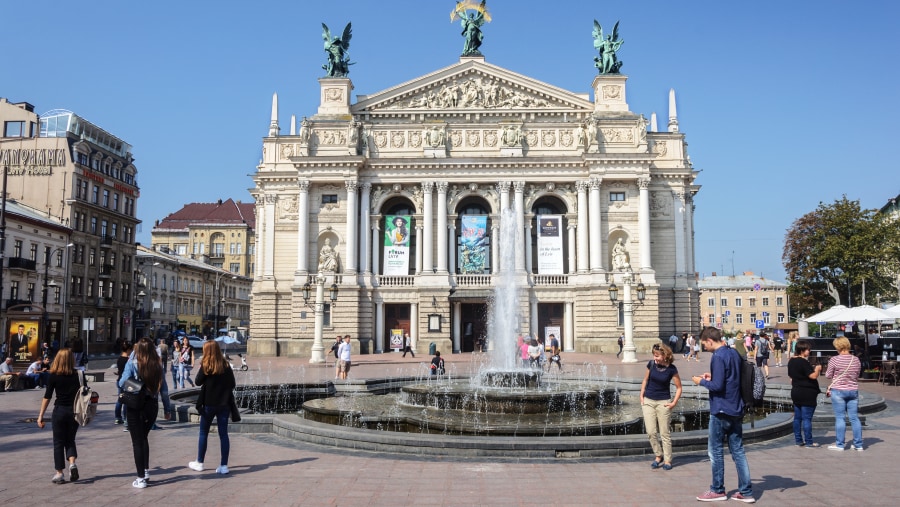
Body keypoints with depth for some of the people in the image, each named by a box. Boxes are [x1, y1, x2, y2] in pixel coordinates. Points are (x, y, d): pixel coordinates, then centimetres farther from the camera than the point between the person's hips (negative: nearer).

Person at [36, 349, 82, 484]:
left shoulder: (53, 376, -6)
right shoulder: (77, 375, 0)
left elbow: (47, 397, -6)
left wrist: (40, 416, -1)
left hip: (59, 411, -2)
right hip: (74, 411, 2)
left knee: (58, 442, 8)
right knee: (70, 440, 17)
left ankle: (59, 474, 9)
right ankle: (72, 463, -6)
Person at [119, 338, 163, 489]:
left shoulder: (132, 364, -11)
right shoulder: (158, 366, -2)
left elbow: (122, 383, -11)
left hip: (135, 406, -3)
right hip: (152, 405, 3)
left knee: (137, 441, 5)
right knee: (144, 437, 24)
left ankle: (141, 478, 7)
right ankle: (146, 470, 26)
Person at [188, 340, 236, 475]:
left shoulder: (206, 366, -9)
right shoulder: (226, 366, 0)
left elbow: (198, 381, -3)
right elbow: (232, 384, 2)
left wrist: (201, 366, 2)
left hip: (209, 404, -2)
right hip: (224, 404, 2)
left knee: (204, 433, 12)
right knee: (223, 434, 4)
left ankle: (199, 463, 21)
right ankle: (224, 465, 4)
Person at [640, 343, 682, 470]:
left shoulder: (671, 369, -11)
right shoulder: (651, 364, -3)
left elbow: (679, 387, -2)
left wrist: (674, 402, -9)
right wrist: (641, 395, 6)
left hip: (663, 402, -3)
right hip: (648, 401, 3)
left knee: (664, 433, 3)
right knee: (651, 432, 1)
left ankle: (667, 460, 15)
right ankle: (658, 456, 20)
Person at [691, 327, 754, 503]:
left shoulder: (718, 357, -19)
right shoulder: (733, 352, 9)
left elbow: (717, 386, -22)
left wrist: (702, 382, -7)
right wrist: (712, 376, 13)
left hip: (721, 411, -8)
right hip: (736, 409, 8)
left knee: (715, 451, 5)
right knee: (738, 451, 10)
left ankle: (717, 490, 14)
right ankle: (746, 492, 12)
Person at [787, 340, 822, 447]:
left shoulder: (791, 361, 8)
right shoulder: (804, 362, -19)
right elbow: (813, 376, -21)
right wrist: (817, 369, -3)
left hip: (795, 392, 8)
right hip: (807, 393, -8)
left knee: (797, 417, 11)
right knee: (807, 418, -3)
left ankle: (798, 440, 15)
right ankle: (808, 442, 2)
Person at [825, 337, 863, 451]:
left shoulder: (834, 360, -14)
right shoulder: (856, 360, 1)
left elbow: (828, 375, -4)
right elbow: (857, 376, 12)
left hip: (838, 391, -4)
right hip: (853, 390, 4)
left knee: (840, 417, 1)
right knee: (854, 417, 9)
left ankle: (839, 444, 5)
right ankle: (858, 444, 15)